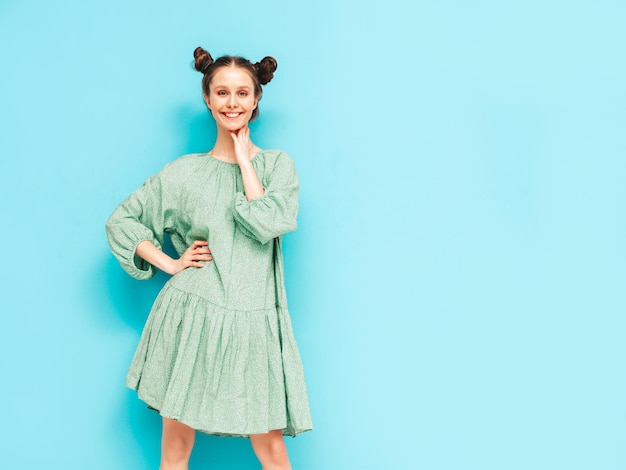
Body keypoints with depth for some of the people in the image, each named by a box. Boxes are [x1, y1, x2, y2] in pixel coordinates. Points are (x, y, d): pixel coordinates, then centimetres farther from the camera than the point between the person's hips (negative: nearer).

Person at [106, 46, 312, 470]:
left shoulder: (278, 164, 7)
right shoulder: (185, 172, 6)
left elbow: (269, 222, -11)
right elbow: (122, 219, 12)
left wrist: (244, 160, -4)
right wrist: (168, 263, 0)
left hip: (253, 321, 0)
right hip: (192, 313, 1)